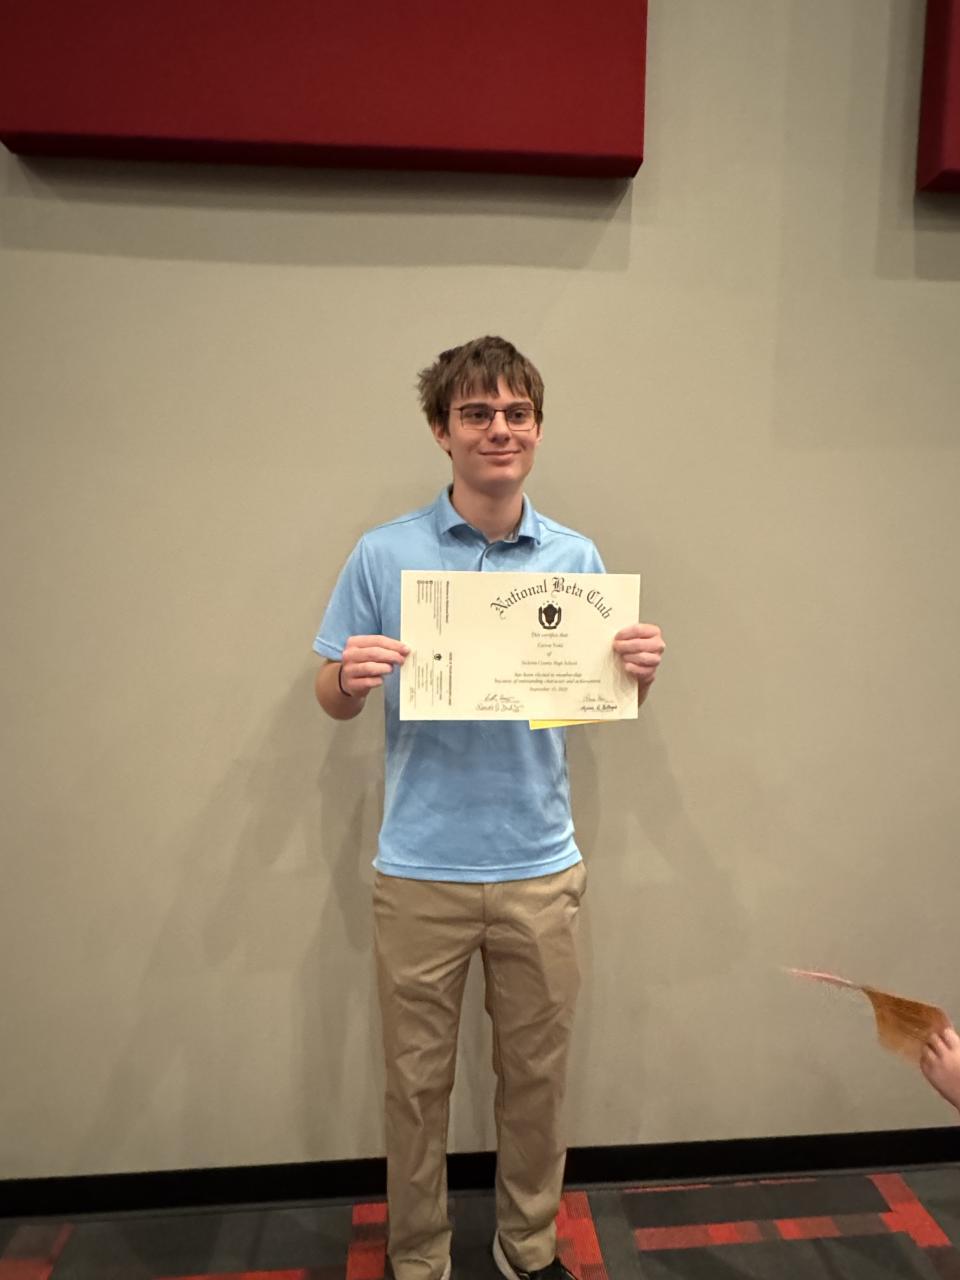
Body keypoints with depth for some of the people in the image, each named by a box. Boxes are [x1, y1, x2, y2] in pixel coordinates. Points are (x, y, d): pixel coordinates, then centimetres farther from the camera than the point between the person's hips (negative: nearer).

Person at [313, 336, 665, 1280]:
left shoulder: (576, 558, 1)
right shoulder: (383, 555, -4)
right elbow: (334, 702, 0)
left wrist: (640, 671, -17)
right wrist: (349, 677, -22)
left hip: (540, 868, 2)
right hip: (420, 871, -1)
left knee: (536, 1075, 18)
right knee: (417, 1080, 15)